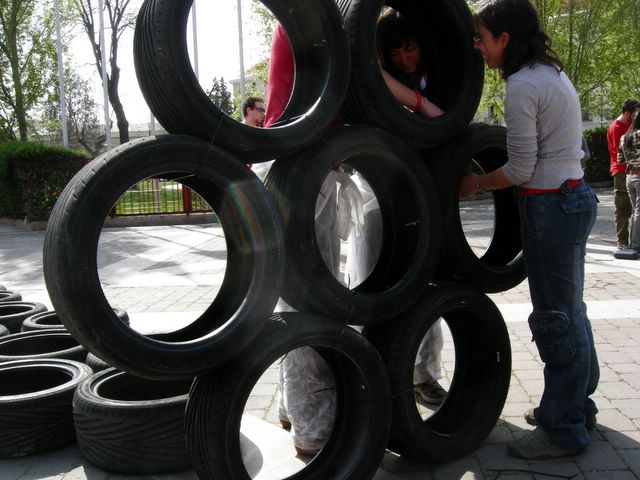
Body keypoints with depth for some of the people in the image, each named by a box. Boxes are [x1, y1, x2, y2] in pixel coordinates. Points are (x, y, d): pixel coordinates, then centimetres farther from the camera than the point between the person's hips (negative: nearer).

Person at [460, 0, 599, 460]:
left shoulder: (522, 85, -16)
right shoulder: (554, 73, 13)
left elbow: (520, 171, -16)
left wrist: (476, 184, 0)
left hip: (550, 206, -10)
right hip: (575, 195, 10)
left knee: (555, 318, 0)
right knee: (570, 310, 18)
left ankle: (564, 430, 13)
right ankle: (578, 406, 33)